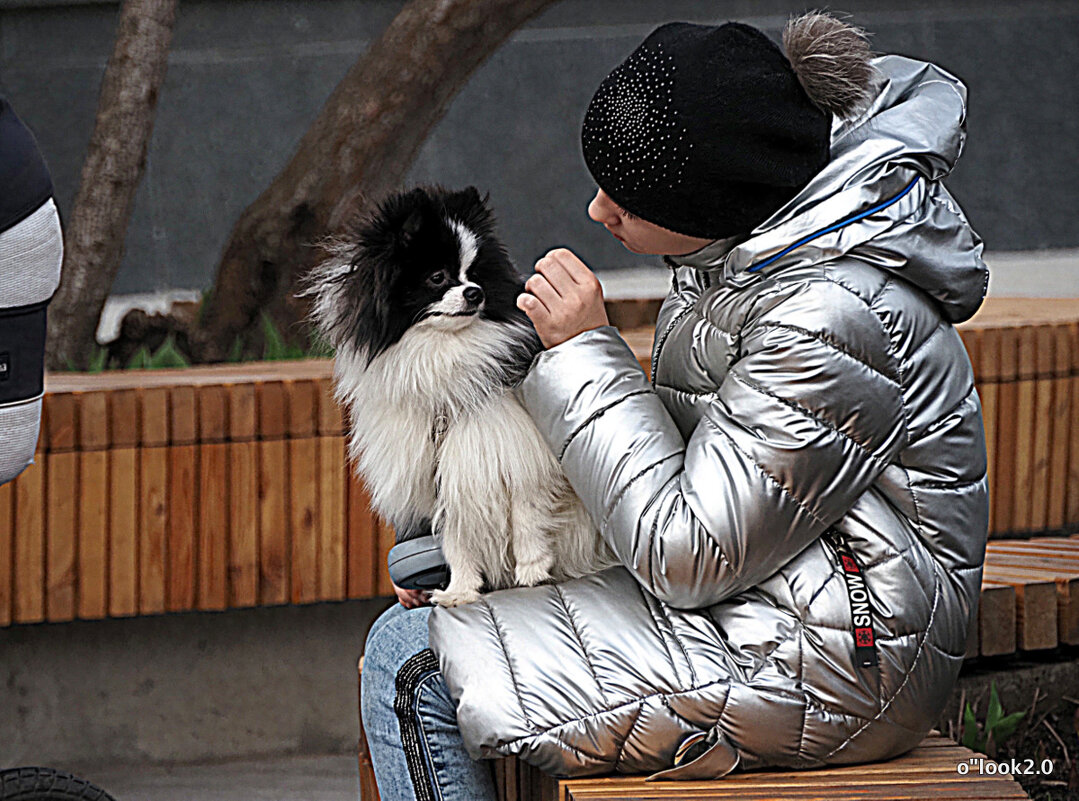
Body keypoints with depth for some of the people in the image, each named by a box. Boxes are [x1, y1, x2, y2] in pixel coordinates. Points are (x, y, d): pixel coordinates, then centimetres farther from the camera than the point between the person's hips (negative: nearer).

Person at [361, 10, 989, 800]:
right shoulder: (734, 247, 4)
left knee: (414, 664, -11)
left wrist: (585, 351, -17)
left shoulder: (832, 319, -26)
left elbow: (687, 558, -23)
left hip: (821, 670, -10)